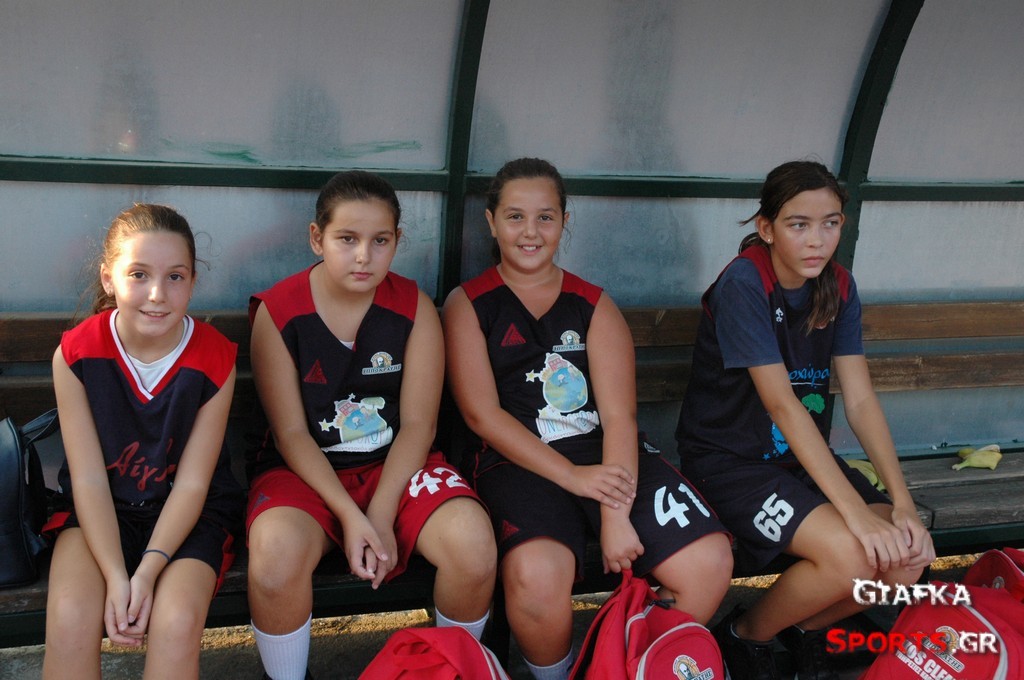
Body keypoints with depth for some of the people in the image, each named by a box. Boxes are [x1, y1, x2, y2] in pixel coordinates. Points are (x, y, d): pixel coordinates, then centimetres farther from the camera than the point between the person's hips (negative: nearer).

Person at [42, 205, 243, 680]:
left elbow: (192, 483, -11)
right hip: (99, 512, 1)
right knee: (69, 617, -26)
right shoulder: (76, 353, -11)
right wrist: (116, 577, -23)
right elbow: (88, 478, -12)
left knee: (177, 621, -28)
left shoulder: (215, 358, -12)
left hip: (188, 514, -1)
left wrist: (148, 570, -23)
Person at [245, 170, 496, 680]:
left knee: (473, 543, -25)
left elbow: (418, 424, -5)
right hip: (304, 468, -1)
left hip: (394, 463, 2)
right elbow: (291, 434, -8)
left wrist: (380, 516, -16)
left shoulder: (414, 308, -3)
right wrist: (349, 516, -19)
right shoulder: (277, 312, -7)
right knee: (276, 553, -34)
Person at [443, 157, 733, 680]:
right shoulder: (469, 305, 8)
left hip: (607, 455, 3)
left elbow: (619, 414, 1)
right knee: (537, 574, -34)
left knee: (708, 561, -19)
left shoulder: (594, 305, 13)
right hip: (520, 462, -3)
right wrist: (571, 476, -15)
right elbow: (483, 414, -4)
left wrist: (617, 515, -14)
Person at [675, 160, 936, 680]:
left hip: (802, 457, 7)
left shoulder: (839, 287, 0)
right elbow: (782, 404, -25)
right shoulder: (743, 285, -20)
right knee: (848, 555, -26)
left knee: (909, 552, -13)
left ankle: (808, 628, 15)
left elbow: (860, 400, -4)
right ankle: (744, 637, 2)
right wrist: (856, 511, -29)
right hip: (728, 459, -6)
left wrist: (902, 501, -17)